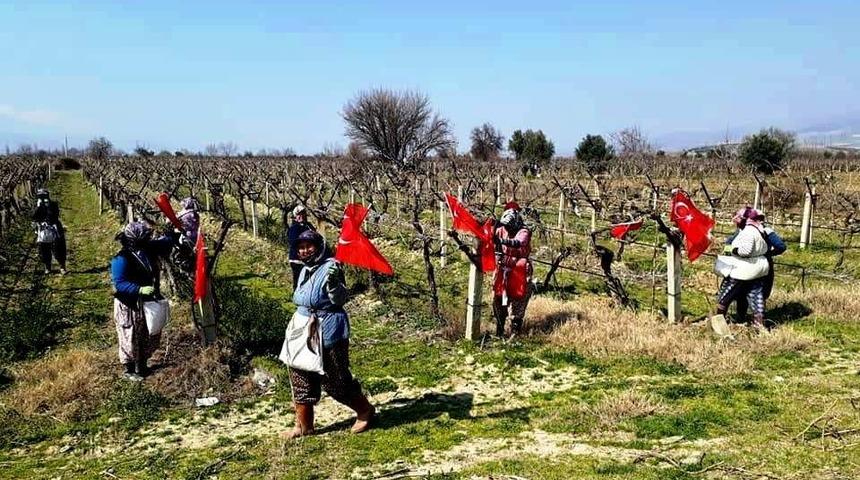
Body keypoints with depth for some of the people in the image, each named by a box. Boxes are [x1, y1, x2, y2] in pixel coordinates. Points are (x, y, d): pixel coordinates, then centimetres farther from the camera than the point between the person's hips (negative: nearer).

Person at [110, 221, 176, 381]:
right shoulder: (122, 259, -25)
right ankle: (130, 370, 26)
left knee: (150, 337, 19)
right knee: (131, 339, 8)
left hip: (148, 302, 8)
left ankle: (142, 366, 38)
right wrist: (140, 290, -40)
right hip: (130, 306, -8)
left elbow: (166, 243, 14)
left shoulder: (149, 248, -4)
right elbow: (119, 283, -29)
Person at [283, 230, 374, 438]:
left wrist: (333, 282, -34)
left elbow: (340, 299, -16)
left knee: (336, 378, 0)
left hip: (328, 331, -8)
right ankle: (304, 425, 20)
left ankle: (365, 411, 21)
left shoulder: (330, 267, -13)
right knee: (300, 377, 9)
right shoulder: (305, 270, 12)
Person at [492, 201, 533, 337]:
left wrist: (501, 241, -50)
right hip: (503, 267, 5)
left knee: (517, 300, -2)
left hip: (518, 269, -5)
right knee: (498, 298, 9)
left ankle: (515, 330, 8)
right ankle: (499, 330, 23)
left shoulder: (523, 232, -14)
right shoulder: (501, 230, 1)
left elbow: (518, 243, -34)